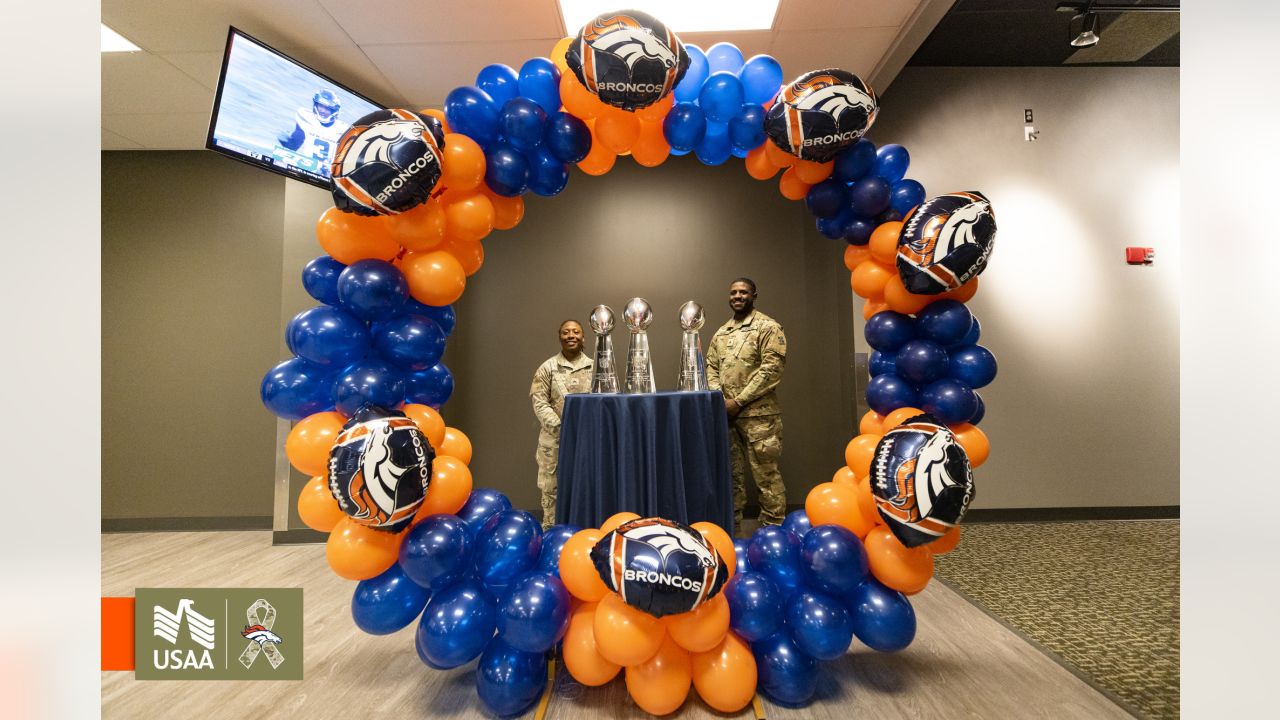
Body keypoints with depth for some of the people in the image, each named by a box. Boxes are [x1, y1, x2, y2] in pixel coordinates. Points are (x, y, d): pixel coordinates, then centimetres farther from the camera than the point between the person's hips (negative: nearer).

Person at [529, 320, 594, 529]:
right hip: (554, 439, -2)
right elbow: (540, 402, -5)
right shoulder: (548, 368, 0)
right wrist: (559, 427, -15)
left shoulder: (594, 367, 7)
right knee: (551, 487, 5)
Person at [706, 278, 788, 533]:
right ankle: (731, 526, 24)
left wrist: (739, 401, -14)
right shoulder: (720, 333, 17)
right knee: (732, 473, 13)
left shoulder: (768, 327, -3)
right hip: (726, 414, 6)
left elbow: (772, 369, -12)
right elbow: (711, 367, 15)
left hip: (758, 414, -6)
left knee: (766, 473, -1)